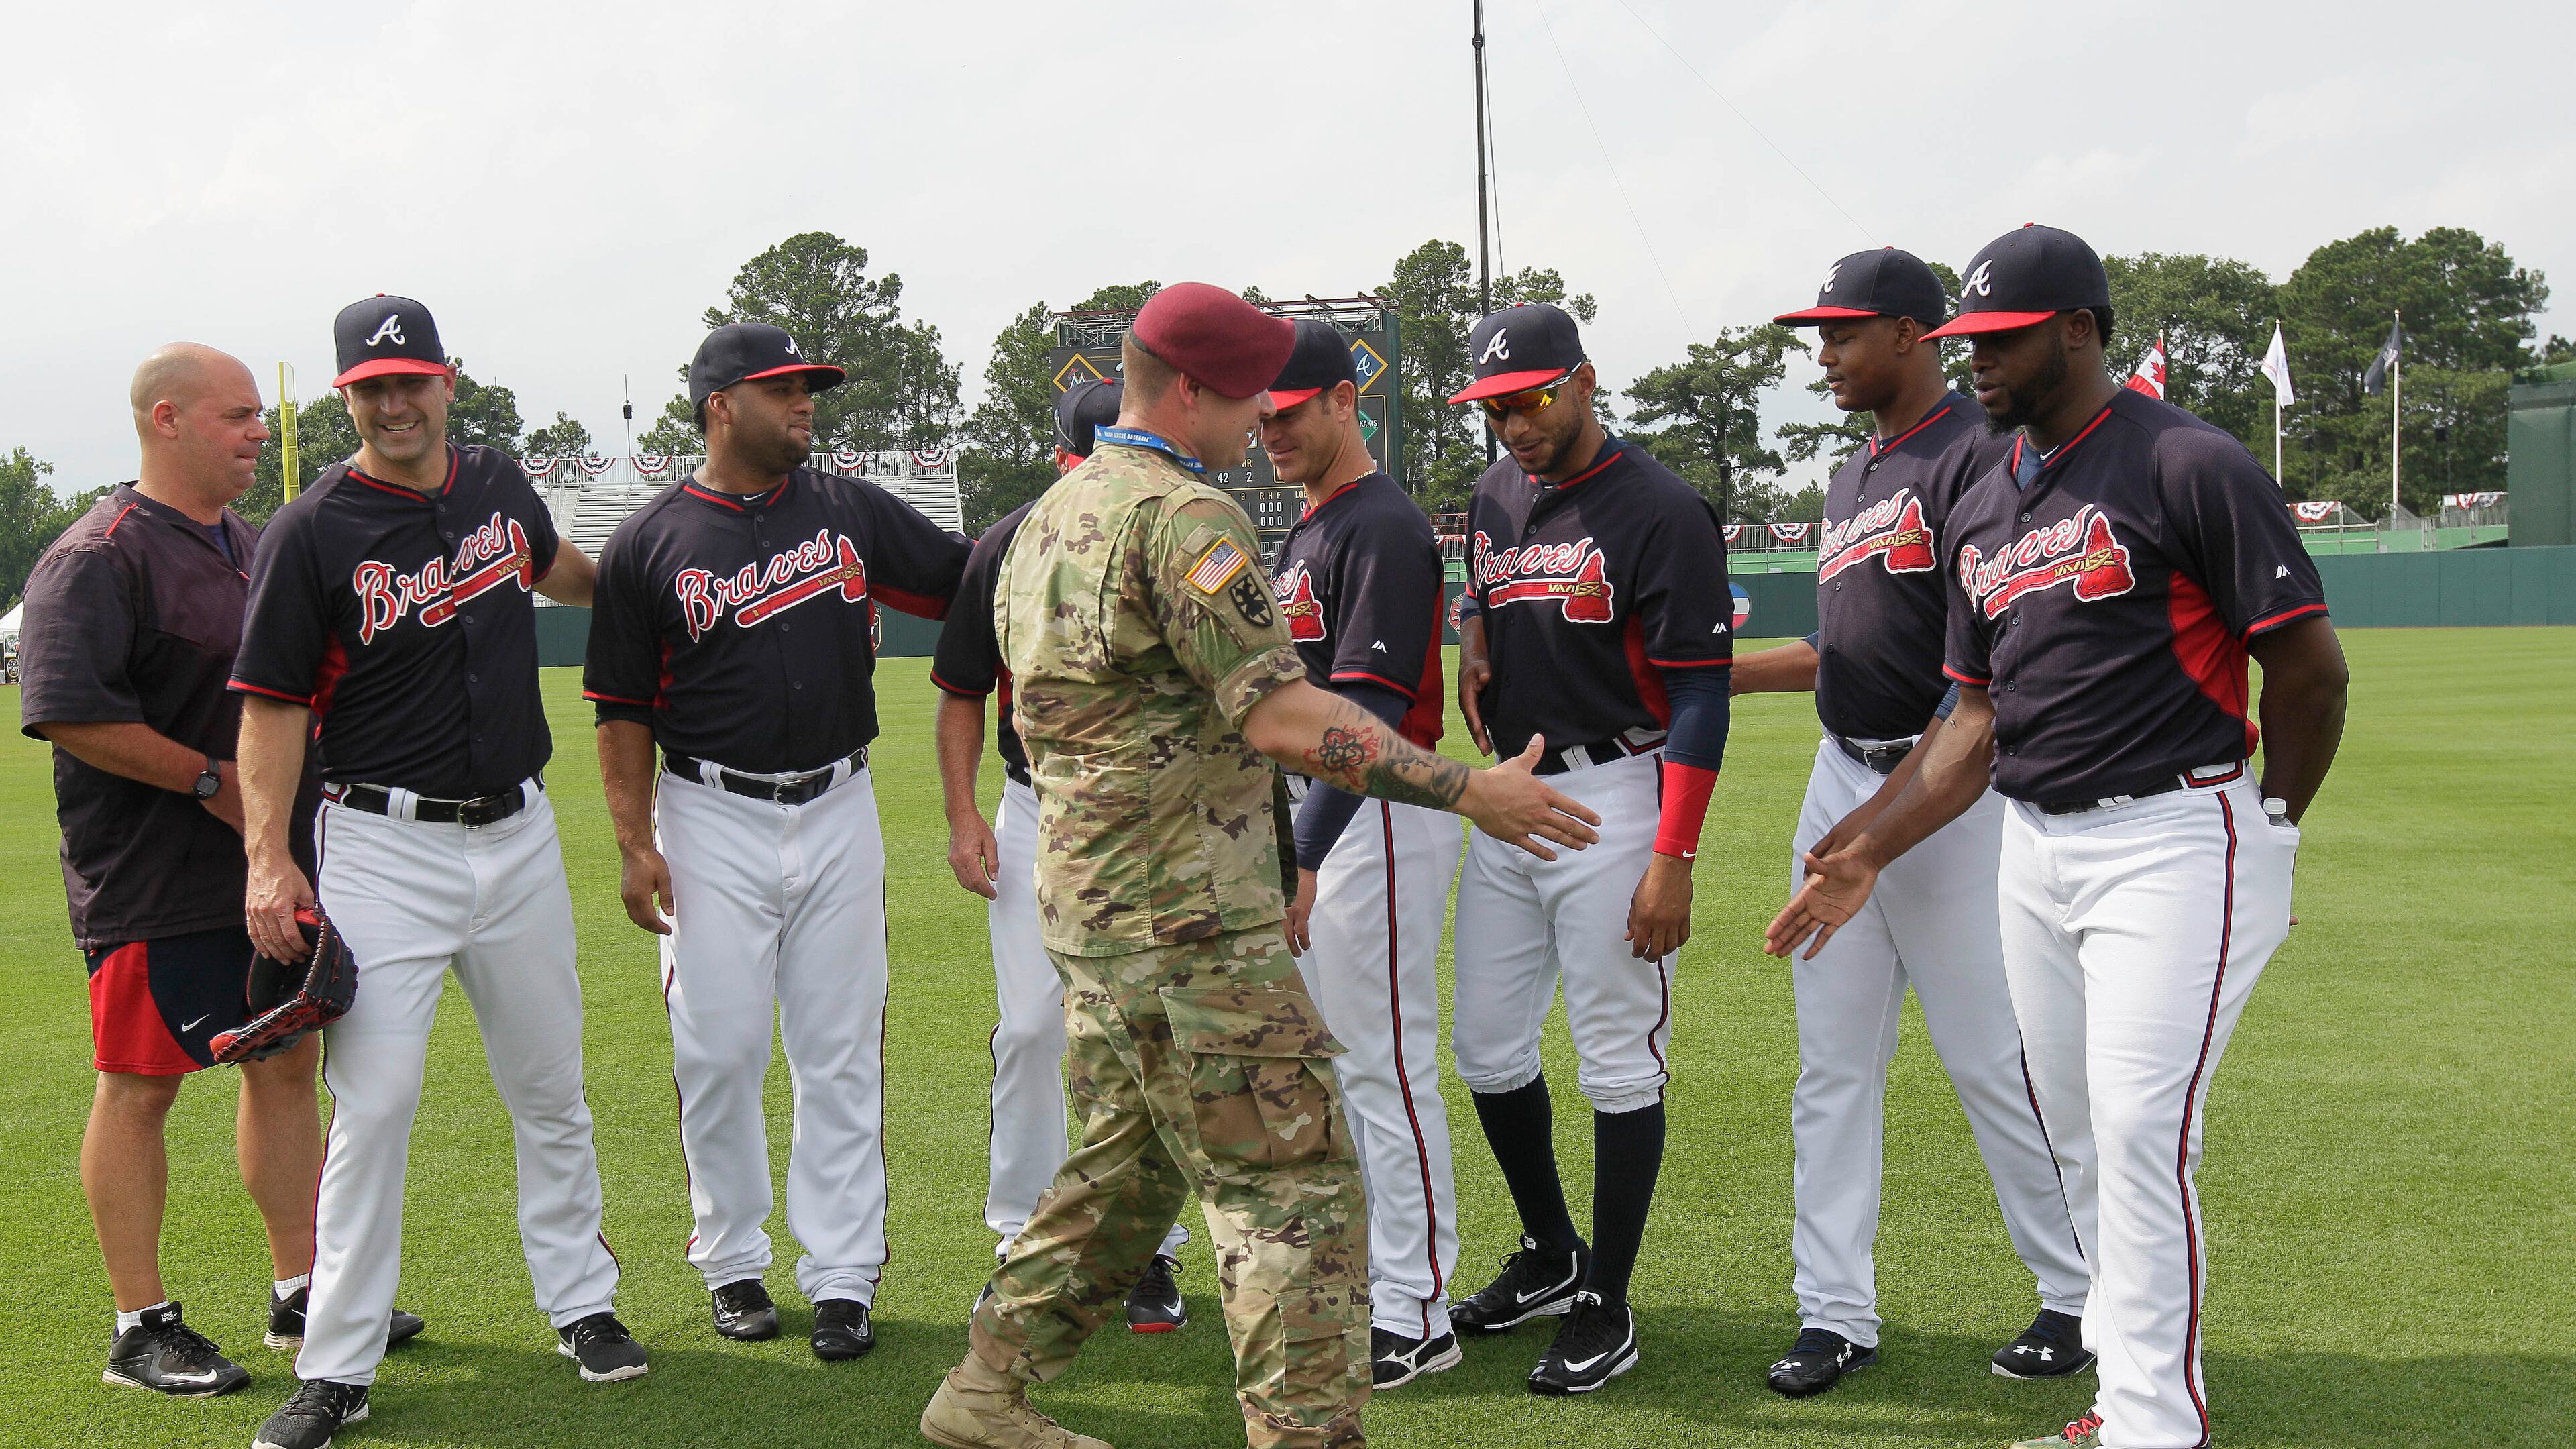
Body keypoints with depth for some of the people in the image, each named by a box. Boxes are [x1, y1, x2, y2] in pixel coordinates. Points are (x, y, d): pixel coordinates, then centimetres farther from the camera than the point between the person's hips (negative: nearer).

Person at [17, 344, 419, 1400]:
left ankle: (301, 1294, 24)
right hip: (154, 878, -9)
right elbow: (69, 711, -23)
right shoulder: (98, 558, -13)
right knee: (141, 1087, 1)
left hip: (276, 863, 9)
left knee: (288, 1063, 13)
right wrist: (212, 778, -20)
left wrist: (305, 777, 12)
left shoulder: (250, 544, 15)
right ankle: (142, 1330, 9)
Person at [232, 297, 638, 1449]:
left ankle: (580, 1302, 28)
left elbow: (554, 567, 30)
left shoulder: (498, 484, 6)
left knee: (550, 1086, 13)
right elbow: (273, 704, -9)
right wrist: (267, 858, -17)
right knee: (374, 1099, -7)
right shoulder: (313, 531, -9)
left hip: (519, 833, 5)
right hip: (385, 846, -5)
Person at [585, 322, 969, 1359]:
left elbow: (970, 577, 11)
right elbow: (622, 709, 1)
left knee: (842, 1056, 4)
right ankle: (733, 1264, 19)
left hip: (839, 812, 2)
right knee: (719, 1052, 2)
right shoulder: (648, 544, -1)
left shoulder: (852, 513, 7)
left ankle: (841, 1277, 11)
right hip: (712, 821, -2)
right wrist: (634, 845, -5)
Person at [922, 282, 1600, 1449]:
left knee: (1127, 1166, 21)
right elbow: (1281, 715, -22)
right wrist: (1469, 791, -20)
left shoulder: (1048, 518, 16)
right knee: (1294, 1183, -6)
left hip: (1091, 911, 10)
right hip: (1187, 921, -10)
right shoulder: (1183, 515, -15)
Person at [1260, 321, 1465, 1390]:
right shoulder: (1307, 529, 16)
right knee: (1328, 1061, 17)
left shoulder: (1383, 528, -15)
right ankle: (1358, 1272, 28)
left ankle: (1414, 1316, 2)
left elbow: (1366, 715, -24)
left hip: (1376, 818, -10)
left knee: (1386, 1068, -5)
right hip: (1315, 817, 10)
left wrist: (1303, 858, -29)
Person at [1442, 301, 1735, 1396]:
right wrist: (1472, 637, 3)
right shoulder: (1493, 496, 9)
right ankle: (1551, 1257, 32)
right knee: (1486, 1052, 13)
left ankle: (1607, 1307, 11)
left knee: (1618, 1064, 0)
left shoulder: (1661, 512, -13)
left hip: (1613, 798, -8)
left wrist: (1674, 859, -21)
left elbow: (1699, 695, -15)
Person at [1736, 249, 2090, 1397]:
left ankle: (2079, 1293, 17)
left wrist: (1889, 809, -22)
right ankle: (1837, 1314, 14)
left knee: (1988, 1058, -1)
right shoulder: (1854, 476, 17)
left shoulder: (1979, 458, -12)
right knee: (1832, 1065, 8)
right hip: (1841, 782, 9)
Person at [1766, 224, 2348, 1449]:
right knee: (2078, 1139, 12)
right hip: (2034, 848, 8)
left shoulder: (2188, 466, -10)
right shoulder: (1982, 511, 13)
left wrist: (2271, 834, 0)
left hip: (2175, 838, -8)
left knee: (2140, 1132, -12)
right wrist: (1871, 852, 8)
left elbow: (2309, 666, -8)